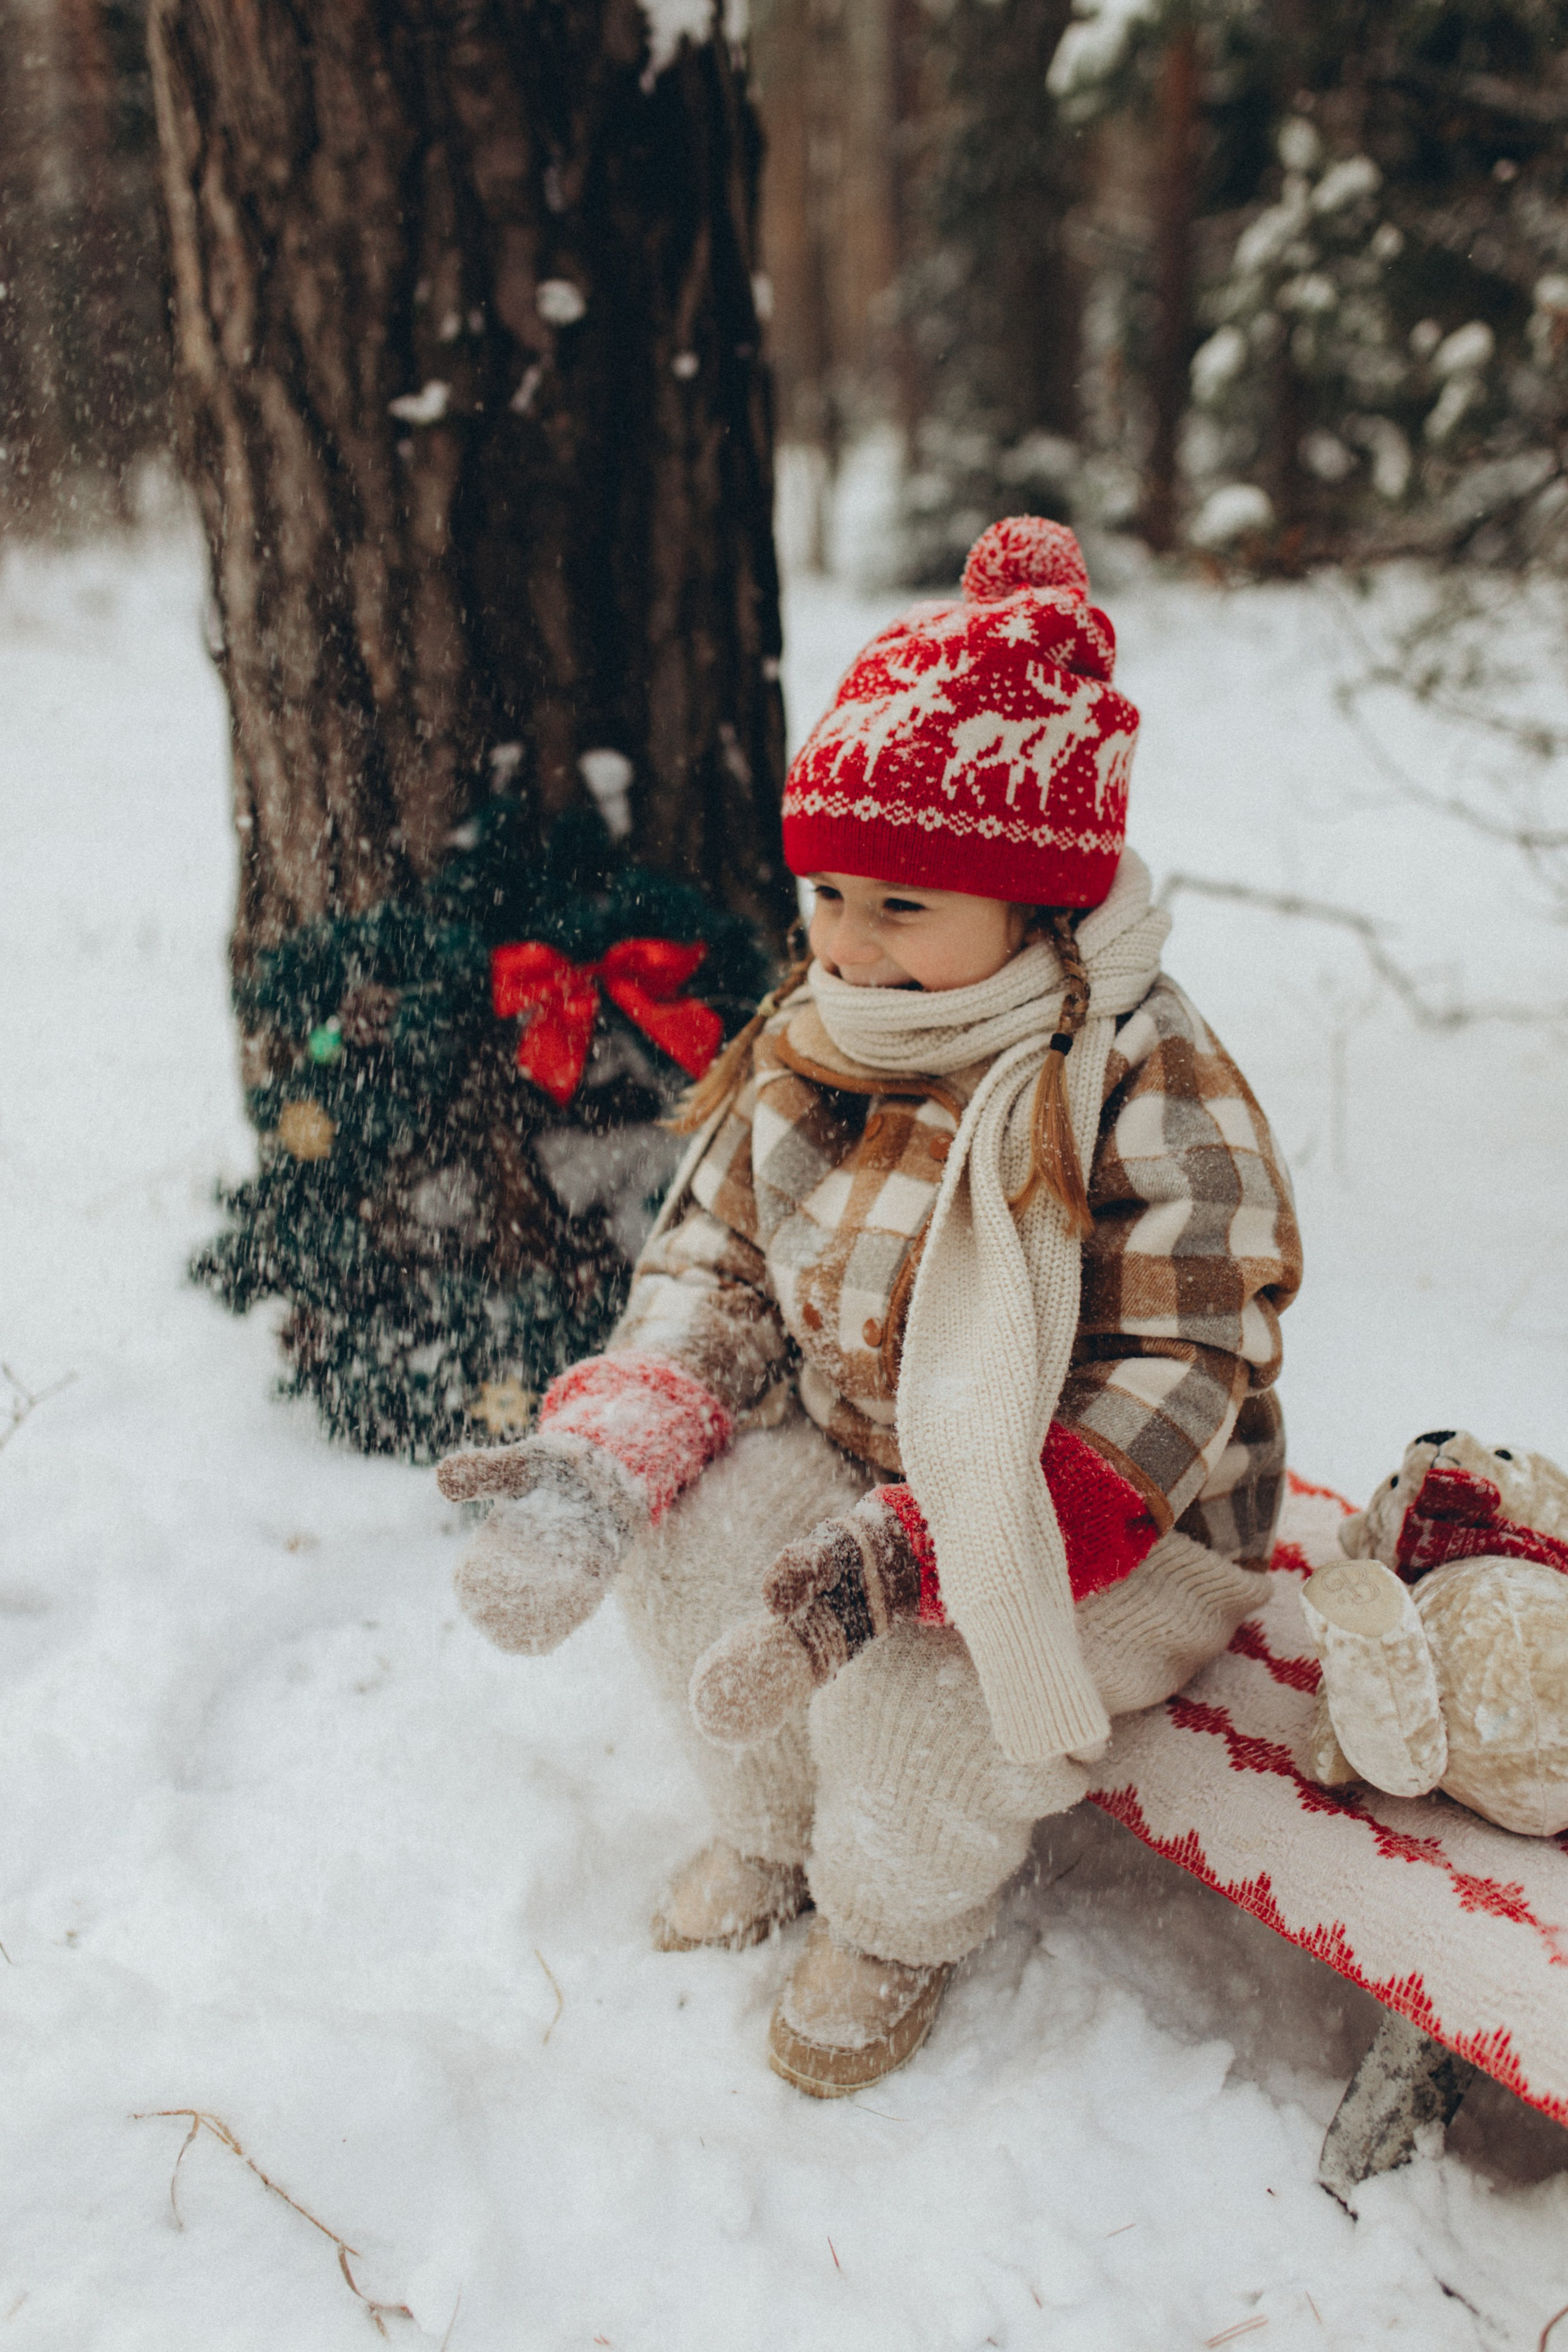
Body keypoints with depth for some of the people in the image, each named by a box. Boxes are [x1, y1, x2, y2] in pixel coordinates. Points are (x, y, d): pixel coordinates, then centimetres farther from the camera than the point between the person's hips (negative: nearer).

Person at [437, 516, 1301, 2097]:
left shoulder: (1157, 1097, -23)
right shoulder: (806, 1046, -4)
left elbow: (1176, 1393, -27)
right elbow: (714, 1273, 1)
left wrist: (904, 1556, -39)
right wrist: (599, 1462, -20)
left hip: (1121, 1535, -5)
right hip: (855, 1460, 6)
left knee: (914, 1676, -30)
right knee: (673, 1544, -17)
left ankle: (903, 1919, 7)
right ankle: (774, 1828, 15)